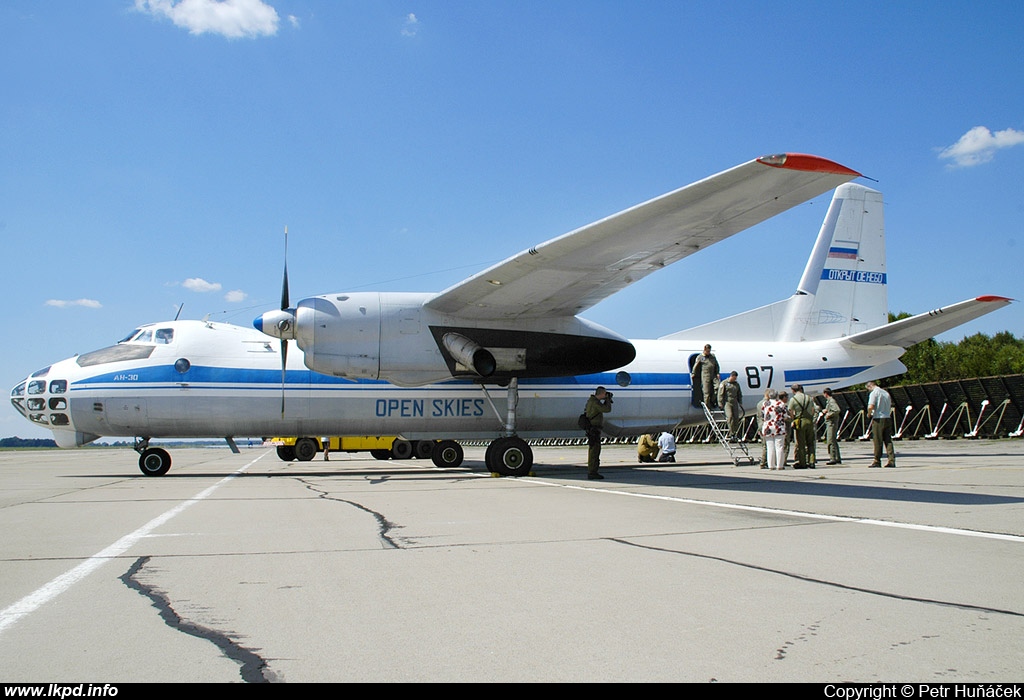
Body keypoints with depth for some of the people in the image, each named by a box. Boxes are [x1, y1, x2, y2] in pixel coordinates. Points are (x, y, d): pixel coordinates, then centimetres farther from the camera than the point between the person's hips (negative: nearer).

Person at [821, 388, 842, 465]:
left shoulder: (832, 401, -14)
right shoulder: (829, 401, 17)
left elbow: (837, 410, -26)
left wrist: (829, 414, -18)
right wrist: (826, 410, 14)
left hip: (832, 423, -11)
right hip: (829, 423, 11)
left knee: (830, 441, -11)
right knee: (834, 441, 14)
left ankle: (833, 458, -13)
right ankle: (838, 458, 19)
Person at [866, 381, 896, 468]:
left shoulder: (874, 393, -8)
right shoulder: (886, 393, 15)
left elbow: (870, 406, -19)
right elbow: (890, 406, 20)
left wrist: (869, 414, -2)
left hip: (878, 419, -6)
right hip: (887, 418, 7)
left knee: (877, 441, 0)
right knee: (888, 440, 6)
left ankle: (877, 461, 4)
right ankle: (891, 460, 1)